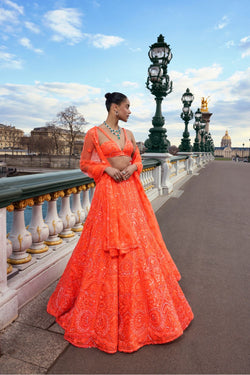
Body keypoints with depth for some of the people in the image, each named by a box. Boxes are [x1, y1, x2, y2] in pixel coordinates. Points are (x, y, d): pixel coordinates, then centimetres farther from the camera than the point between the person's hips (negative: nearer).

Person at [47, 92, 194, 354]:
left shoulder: (128, 134, 14)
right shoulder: (94, 133, -2)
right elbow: (85, 164, 0)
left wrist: (132, 167, -3)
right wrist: (107, 168, -13)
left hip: (131, 191, 6)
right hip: (109, 192, -6)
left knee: (139, 245, 11)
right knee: (108, 248, 0)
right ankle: (107, 308, 22)